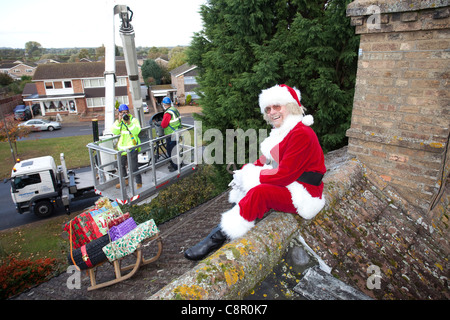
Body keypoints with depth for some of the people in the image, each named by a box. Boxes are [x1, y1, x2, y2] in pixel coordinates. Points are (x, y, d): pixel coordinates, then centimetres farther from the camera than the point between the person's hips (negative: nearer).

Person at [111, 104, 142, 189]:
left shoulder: (134, 120, -7)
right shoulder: (119, 121, 8)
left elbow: (136, 131, -23)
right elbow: (114, 131, -8)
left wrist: (129, 123, -31)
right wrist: (119, 121, -17)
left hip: (132, 147, -6)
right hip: (122, 147, 7)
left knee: (133, 168, -8)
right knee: (121, 165, 21)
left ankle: (139, 184, 7)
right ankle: (125, 181, 42)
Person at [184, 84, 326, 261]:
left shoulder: (301, 134, -20)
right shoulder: (281, 132, 12)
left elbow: (284, 175, -24)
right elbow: (264, 160, 12)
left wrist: (250, 176, -17)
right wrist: (244, 173, -6)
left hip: (302, 194, -10)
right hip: (285, 185, 10)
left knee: (259, 192, -31)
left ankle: (218, 237, -22)